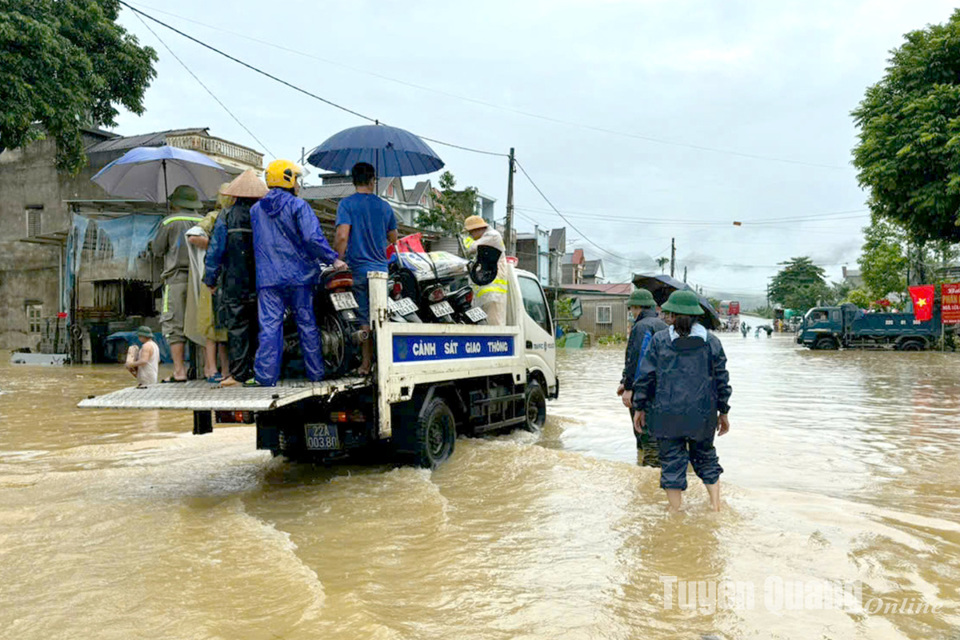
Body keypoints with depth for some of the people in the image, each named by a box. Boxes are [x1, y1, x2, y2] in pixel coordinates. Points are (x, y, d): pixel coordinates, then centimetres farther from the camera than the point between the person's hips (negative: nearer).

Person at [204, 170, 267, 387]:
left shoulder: (226, 215, -2)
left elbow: (215, 249, -1)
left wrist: (210, 279, 7)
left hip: (234, 284, -2)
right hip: (261, 284, 2)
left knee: (236, 327, 2)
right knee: (259, 326, 9)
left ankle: (239, 373, 2)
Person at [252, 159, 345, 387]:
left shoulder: (255, 210, 12)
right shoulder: (298, 206, -5)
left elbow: (256, 244, 16)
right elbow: (313, 238, -16)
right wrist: (333, 259, -9)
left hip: (267, 278, 3)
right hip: (298, 275, -3)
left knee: (269, 325, 0)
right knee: (307, 323, 6)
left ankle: (265, 375, -5)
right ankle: (316, 372, 13)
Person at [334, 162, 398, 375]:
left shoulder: (346, 204, -5)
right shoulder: (384, 206, 7)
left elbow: (342, 236, -17)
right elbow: (393, 239, 16)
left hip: (357, 268, -3)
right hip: (380, 269, 3)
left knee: (364, 318, 2)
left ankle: (366, 362, 5)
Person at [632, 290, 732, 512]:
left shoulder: (659, 341, -4)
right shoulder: (711, 342, 1)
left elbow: (646, 377, -3)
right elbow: (722, 380, 5)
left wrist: (639, 408, 6)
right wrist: (723, 413, 13)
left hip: (667, 413, -2)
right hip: (702, 414, 2)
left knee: (672, 461, 7)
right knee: (705, 457, 19)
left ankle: (675, 512, 13)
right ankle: (716, 507, 18)